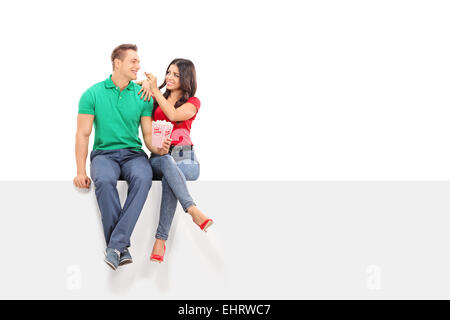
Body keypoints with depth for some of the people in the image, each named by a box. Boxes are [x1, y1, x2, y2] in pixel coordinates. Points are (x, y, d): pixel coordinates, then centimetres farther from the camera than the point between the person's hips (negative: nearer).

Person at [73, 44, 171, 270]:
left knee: (143, 178, -35)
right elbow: (83, 134, 0)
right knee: (104, 180, -37)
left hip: (133, 154, 1)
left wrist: (158, 149, -16)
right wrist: (81, 171, -11)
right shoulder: (92, 94, 3)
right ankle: (122, 248, -30)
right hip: (104, 153, -1)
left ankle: (116, 245, -36)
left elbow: (148, 135, 9)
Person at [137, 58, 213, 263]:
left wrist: (155, 89, -12)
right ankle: (194, 211, -55)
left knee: (168, 178, -39)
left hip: (185, 159, -1)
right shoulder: (157, 100, 19)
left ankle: (160, 239, -43)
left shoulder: (192, 102, 9)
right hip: (158, 156, 1)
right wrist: (146, 84, 3)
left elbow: (174, 115, -11)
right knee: (167, 162, -39)